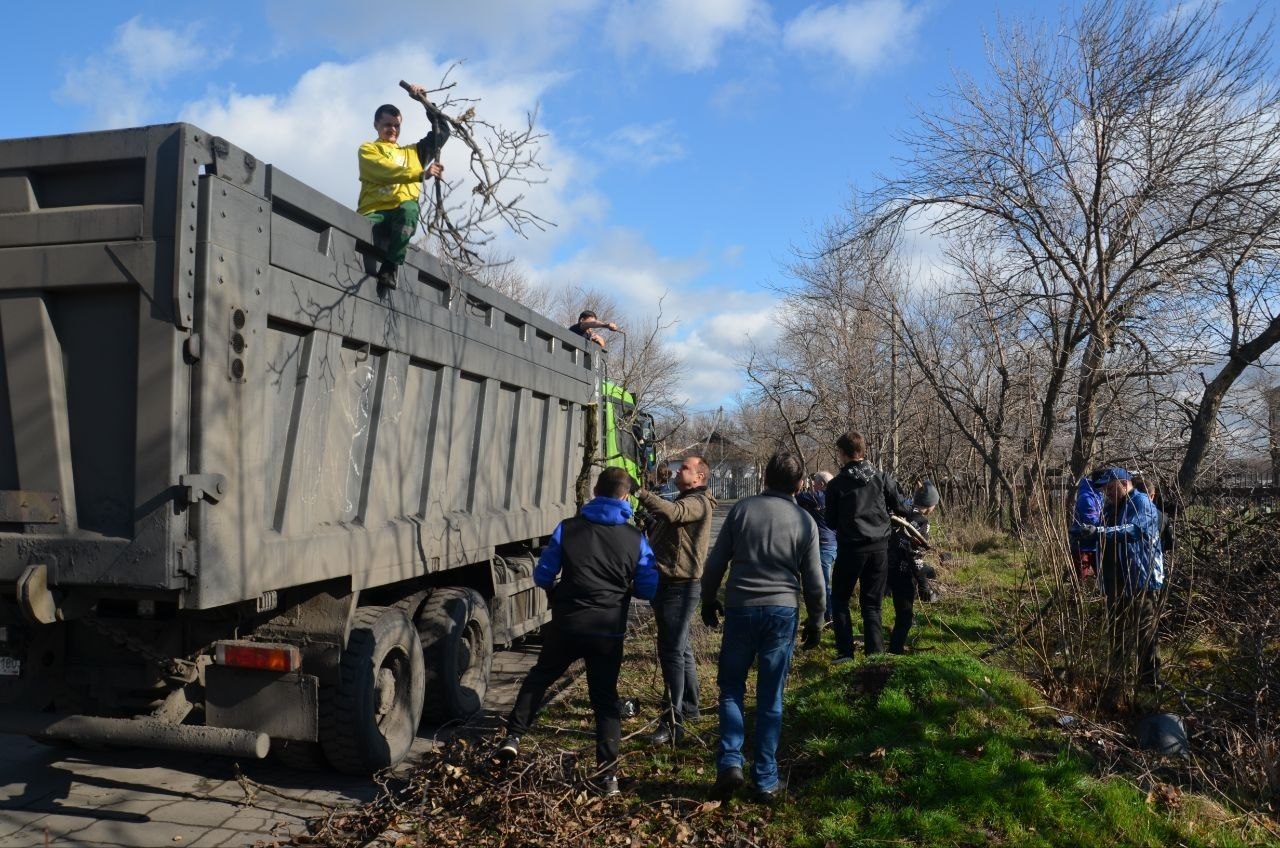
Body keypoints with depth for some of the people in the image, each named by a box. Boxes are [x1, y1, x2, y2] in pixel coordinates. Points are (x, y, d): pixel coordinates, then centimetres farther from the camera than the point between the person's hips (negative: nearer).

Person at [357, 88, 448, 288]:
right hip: (374, 212, -2)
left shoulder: (412, 151, 34)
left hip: (403, 214, 2)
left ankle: (390, 268, -34)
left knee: (409, 208, -37)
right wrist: (421, 173, -16)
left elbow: (442, 131, 34)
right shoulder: (368, 149, 19)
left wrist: (426, 101, 26)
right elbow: (385, 170, -3)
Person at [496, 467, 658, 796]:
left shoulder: (567, 528, -2)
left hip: (567, 624, 0)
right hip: (609, 631, 0)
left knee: (539, 677, 24)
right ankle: (609, 774, 7)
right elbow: (648, 590, 1)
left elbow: (542, 577, 0)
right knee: (605, 699, 10)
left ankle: (513, 737, 21)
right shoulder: (636, 539, -1)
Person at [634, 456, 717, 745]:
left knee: (672, 651, -13)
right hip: (667, 583, 10)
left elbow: (671, 512, -34)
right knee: (679, 648, 20)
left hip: (680, 587, -10)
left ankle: (673, 722, -13)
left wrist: (639, 492, -35)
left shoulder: (698, 502, -12)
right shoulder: (683, 501, 21)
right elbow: (660, 532, 21)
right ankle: (688, 706, 33)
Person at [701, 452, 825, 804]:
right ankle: (767, 781, 12)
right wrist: (816, 621, 17)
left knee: (731, 688, 14)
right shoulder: (804, 521, -1)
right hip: (782, 612, 0)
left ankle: (730, 764, 1)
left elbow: (716, 561, 1)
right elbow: (814, 580, 4)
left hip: (739, 608, 0)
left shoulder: (742, 508, -1)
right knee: (770, 699, 8)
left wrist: (709, 600, 15)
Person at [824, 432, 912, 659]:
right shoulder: (882, 477, 0)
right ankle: (876, 653, 5)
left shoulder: (836, 484, -6)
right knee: (872, 603, 11)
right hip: (879, 547, 3)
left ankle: (845, 652, 5)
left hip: (850, 548, -3)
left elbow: (831, 522, 2)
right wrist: (913, 513, 29)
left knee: (839, 600, 13)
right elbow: (899, 507, 7)